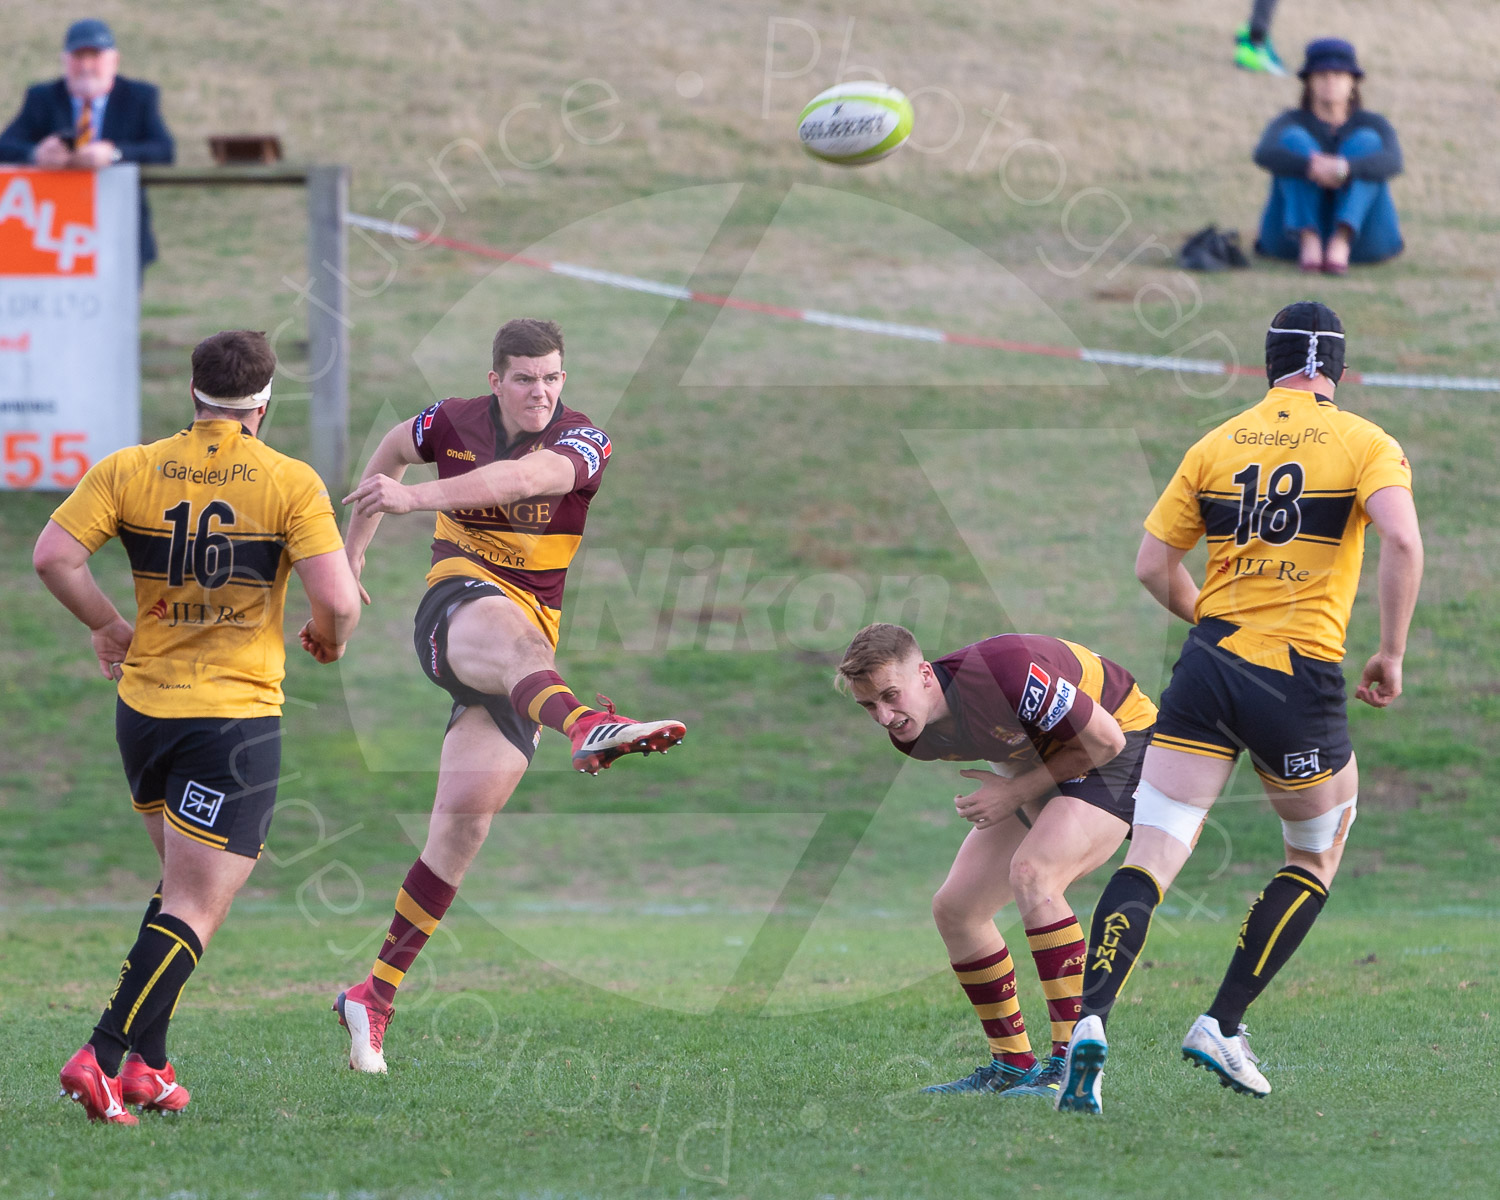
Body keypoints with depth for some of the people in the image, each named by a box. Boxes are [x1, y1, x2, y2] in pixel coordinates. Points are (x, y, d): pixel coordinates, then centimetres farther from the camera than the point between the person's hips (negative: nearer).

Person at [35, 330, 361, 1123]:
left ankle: (147, 1063, 18)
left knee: (183, 885, 23)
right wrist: (329, 637, 8)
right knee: (197, 909, -3)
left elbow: (52, 557, -7)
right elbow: (338, 599, -15)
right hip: (238, 716, -5)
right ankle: (103, 1056, -17)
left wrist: (110, 626, 9)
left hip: (143, 708, 5)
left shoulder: (128, 471, 1)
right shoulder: (291, 484, -8)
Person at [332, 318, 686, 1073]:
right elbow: (393, 451, 27)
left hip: (531, 628, 2)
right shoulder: (453, 422, 3)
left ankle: (375, 994, 6)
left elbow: (523, 478, -26)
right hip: (456, 605, -2)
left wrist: (415, 497, -39)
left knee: (468, 815, -3)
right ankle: (584, 726, -78)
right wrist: (352, 552, 31)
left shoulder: (583, 443, -3)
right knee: (512, 634, -40)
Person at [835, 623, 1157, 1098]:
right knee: (954, 908, 2)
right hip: (1041, 765, 8)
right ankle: (1012, 1064, 15)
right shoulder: (909, 735, -11)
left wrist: (1016, 793, -22)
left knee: (1032, 873, -31)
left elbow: (1104, 739, -25)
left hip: (1119, 748, -8)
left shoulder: (1005, 671, -37)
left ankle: (1071, 1062, -30)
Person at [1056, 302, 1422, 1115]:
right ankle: (1222, 1026, 12)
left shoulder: (1215, 447, 10)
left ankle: (1090, 1023, -25)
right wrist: (1391, 655, -6)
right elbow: (1403, 542, -16)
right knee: (1315, 861, 20)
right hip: (1301, 681, -2)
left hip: (1210, 664, 2)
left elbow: (1153, 565, 10)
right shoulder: (1365, 444, 1)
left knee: (1149, 861, -4)